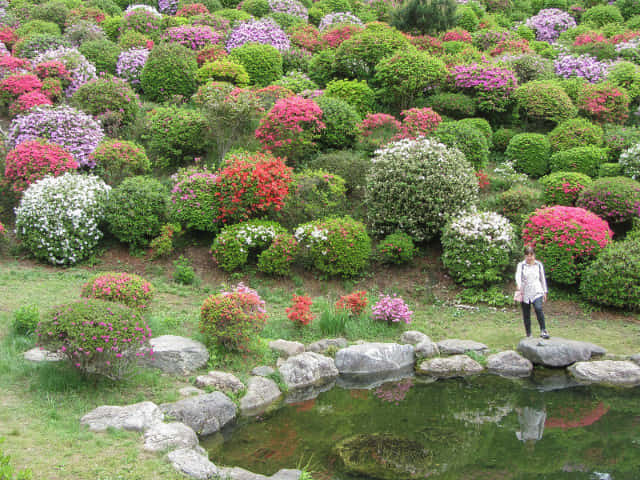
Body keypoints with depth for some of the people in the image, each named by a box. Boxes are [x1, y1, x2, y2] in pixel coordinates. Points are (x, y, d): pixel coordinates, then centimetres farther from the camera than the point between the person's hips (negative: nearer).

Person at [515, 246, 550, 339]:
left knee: (538, 309, -24)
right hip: (525, 293, 0)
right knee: (526, 314, 4)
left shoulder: (539, 265, 8)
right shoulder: (521, 265, 1)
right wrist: (519, 285, -37)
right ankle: (528, 334, 15)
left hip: (537, 292, 0)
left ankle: (543, 330, -18)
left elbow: (542, 278, 16)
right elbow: (518, 275, -17)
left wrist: (545, 292, 15)